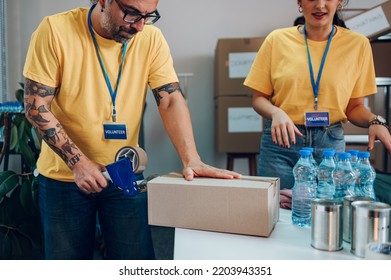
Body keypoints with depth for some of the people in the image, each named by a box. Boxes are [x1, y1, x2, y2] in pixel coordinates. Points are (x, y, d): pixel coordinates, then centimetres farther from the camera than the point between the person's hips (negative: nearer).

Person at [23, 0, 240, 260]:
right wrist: (77, 162, -19)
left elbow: (171, 101, -10)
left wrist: (192, 160, -24)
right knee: (66, 255, 13)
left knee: (137, 256, 7)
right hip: (64, 176, -1)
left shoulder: (151, 38, -7)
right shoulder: (55, 30, -13)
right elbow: (36, 105, -11)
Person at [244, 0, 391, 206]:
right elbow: (258, 98, 3)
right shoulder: (277, 40, 0)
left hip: (331, 143, 1)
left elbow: (355, 106, 9)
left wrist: (374, 122, -11)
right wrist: (276, 112, -17)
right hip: (281, 142, -1)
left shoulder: (357, 44, 3)